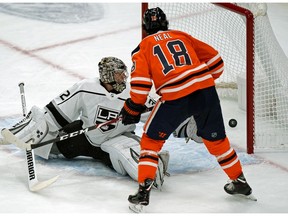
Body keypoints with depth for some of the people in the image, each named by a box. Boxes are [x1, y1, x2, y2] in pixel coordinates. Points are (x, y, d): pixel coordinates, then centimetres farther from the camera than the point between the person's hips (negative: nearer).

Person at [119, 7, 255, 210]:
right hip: (206, 91, 4)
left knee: (151, 139, 14)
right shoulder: (182, 36, 22)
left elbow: (141, 82, -1)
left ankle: (144, 190, 3)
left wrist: (133, 109, 10)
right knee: (216, 138, 23)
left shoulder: (143, 47, 12)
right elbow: (214, 60, 19)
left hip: (175, 98, -4)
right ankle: (240, 182, 35)